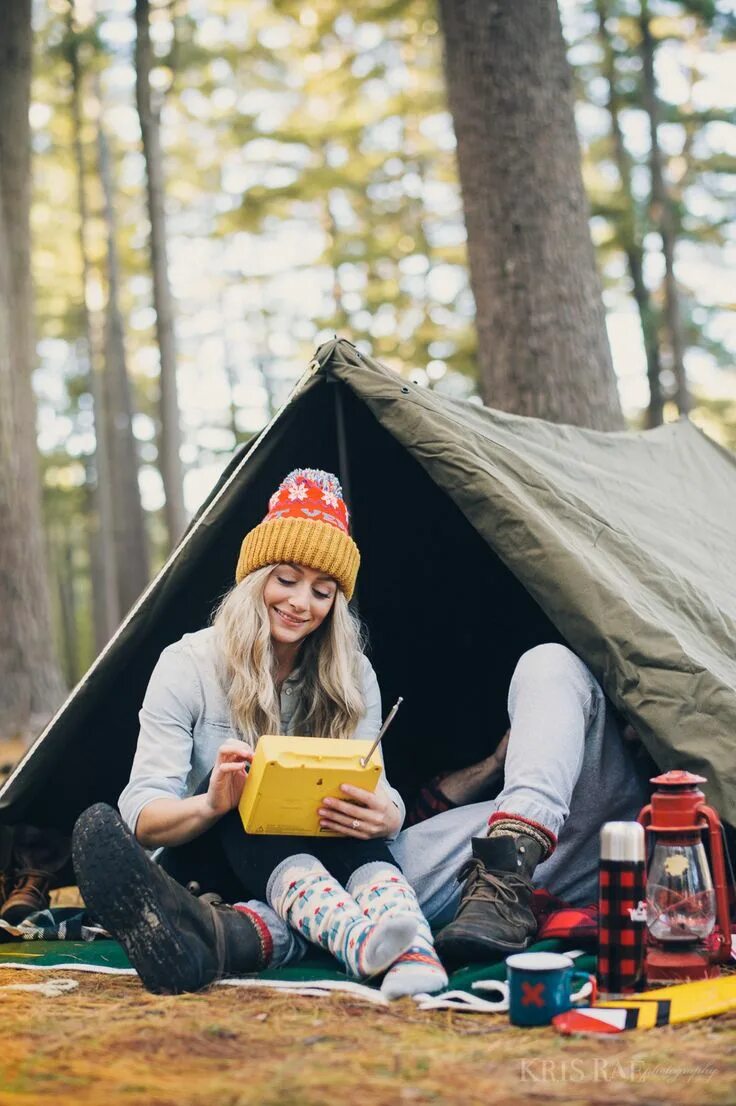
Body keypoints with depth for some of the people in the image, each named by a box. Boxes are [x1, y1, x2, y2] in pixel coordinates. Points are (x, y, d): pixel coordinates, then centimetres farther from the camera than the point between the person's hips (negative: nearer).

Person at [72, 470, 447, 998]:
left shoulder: (353, 677, 1)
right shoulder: (189, 663, -9)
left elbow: (379, 791, -11)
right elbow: (141, 816, -17)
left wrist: (386, 815, -37)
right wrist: (211, 805, -41)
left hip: (315, 856, 2)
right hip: (204, 869, -2)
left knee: (355, 818, -32)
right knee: (242, 792, -35)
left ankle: (412, 950, -63)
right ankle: (364, 946, -61)